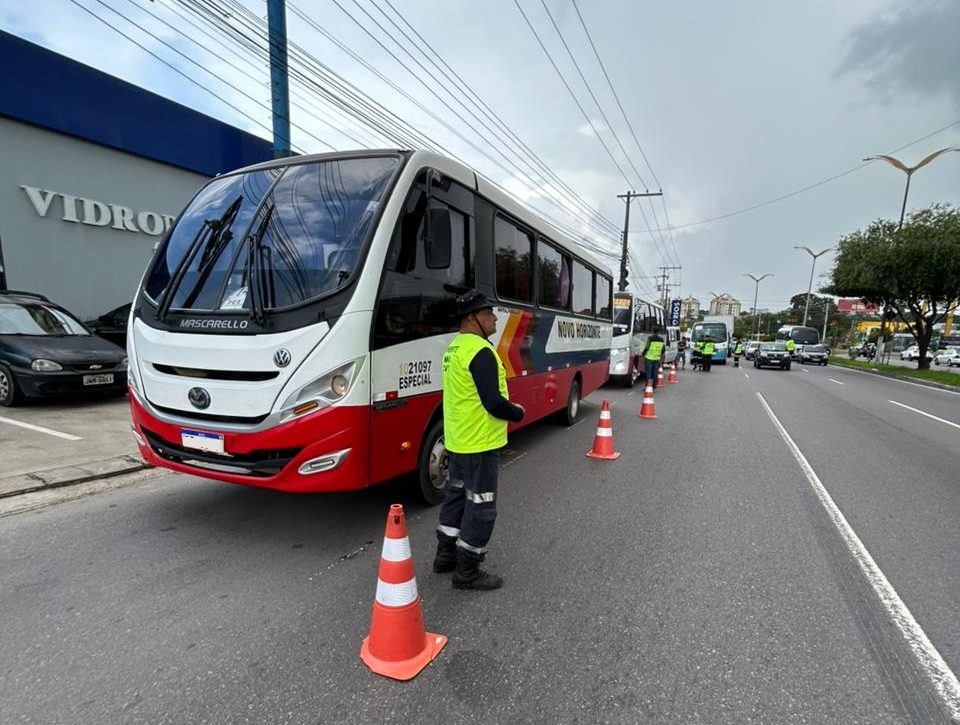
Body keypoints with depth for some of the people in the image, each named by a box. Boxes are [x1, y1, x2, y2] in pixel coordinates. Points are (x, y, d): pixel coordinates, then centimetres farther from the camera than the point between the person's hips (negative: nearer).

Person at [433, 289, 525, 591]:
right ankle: (467, 572, 16)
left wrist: (506, 407, 12)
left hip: (458, 439, 10)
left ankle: (445, 555, 35)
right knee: (480, 506, 3)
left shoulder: (454, 348, 9)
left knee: (456, 495, 20)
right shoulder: (480, 351, -22)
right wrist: (518, 413, -6)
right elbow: (493, 402, -25)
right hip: (480, 442, -10)